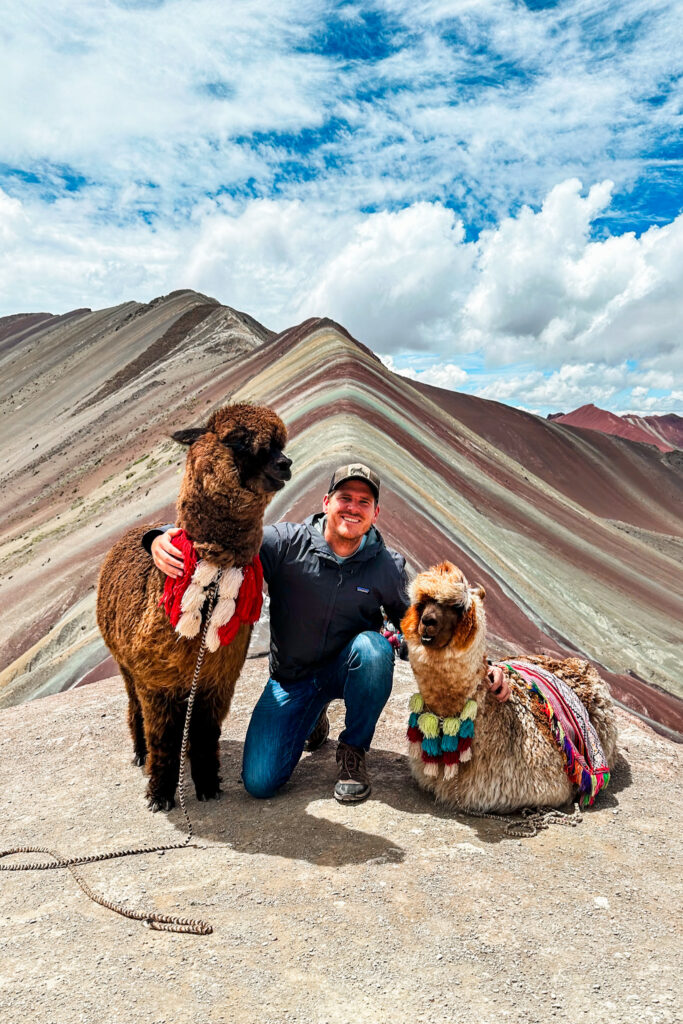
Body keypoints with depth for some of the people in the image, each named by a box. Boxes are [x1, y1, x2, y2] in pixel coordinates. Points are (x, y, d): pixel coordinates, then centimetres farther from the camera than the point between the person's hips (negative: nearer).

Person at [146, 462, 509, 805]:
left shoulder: (388, 567, -10)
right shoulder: (284, 543, -16)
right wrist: (162, 539, -39)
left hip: (349, 669, 0)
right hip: (291, 677, 0)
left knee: (373, 647, -35)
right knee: (259, 782, -9)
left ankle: (353, 749, -7)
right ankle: (313, 716, 25)